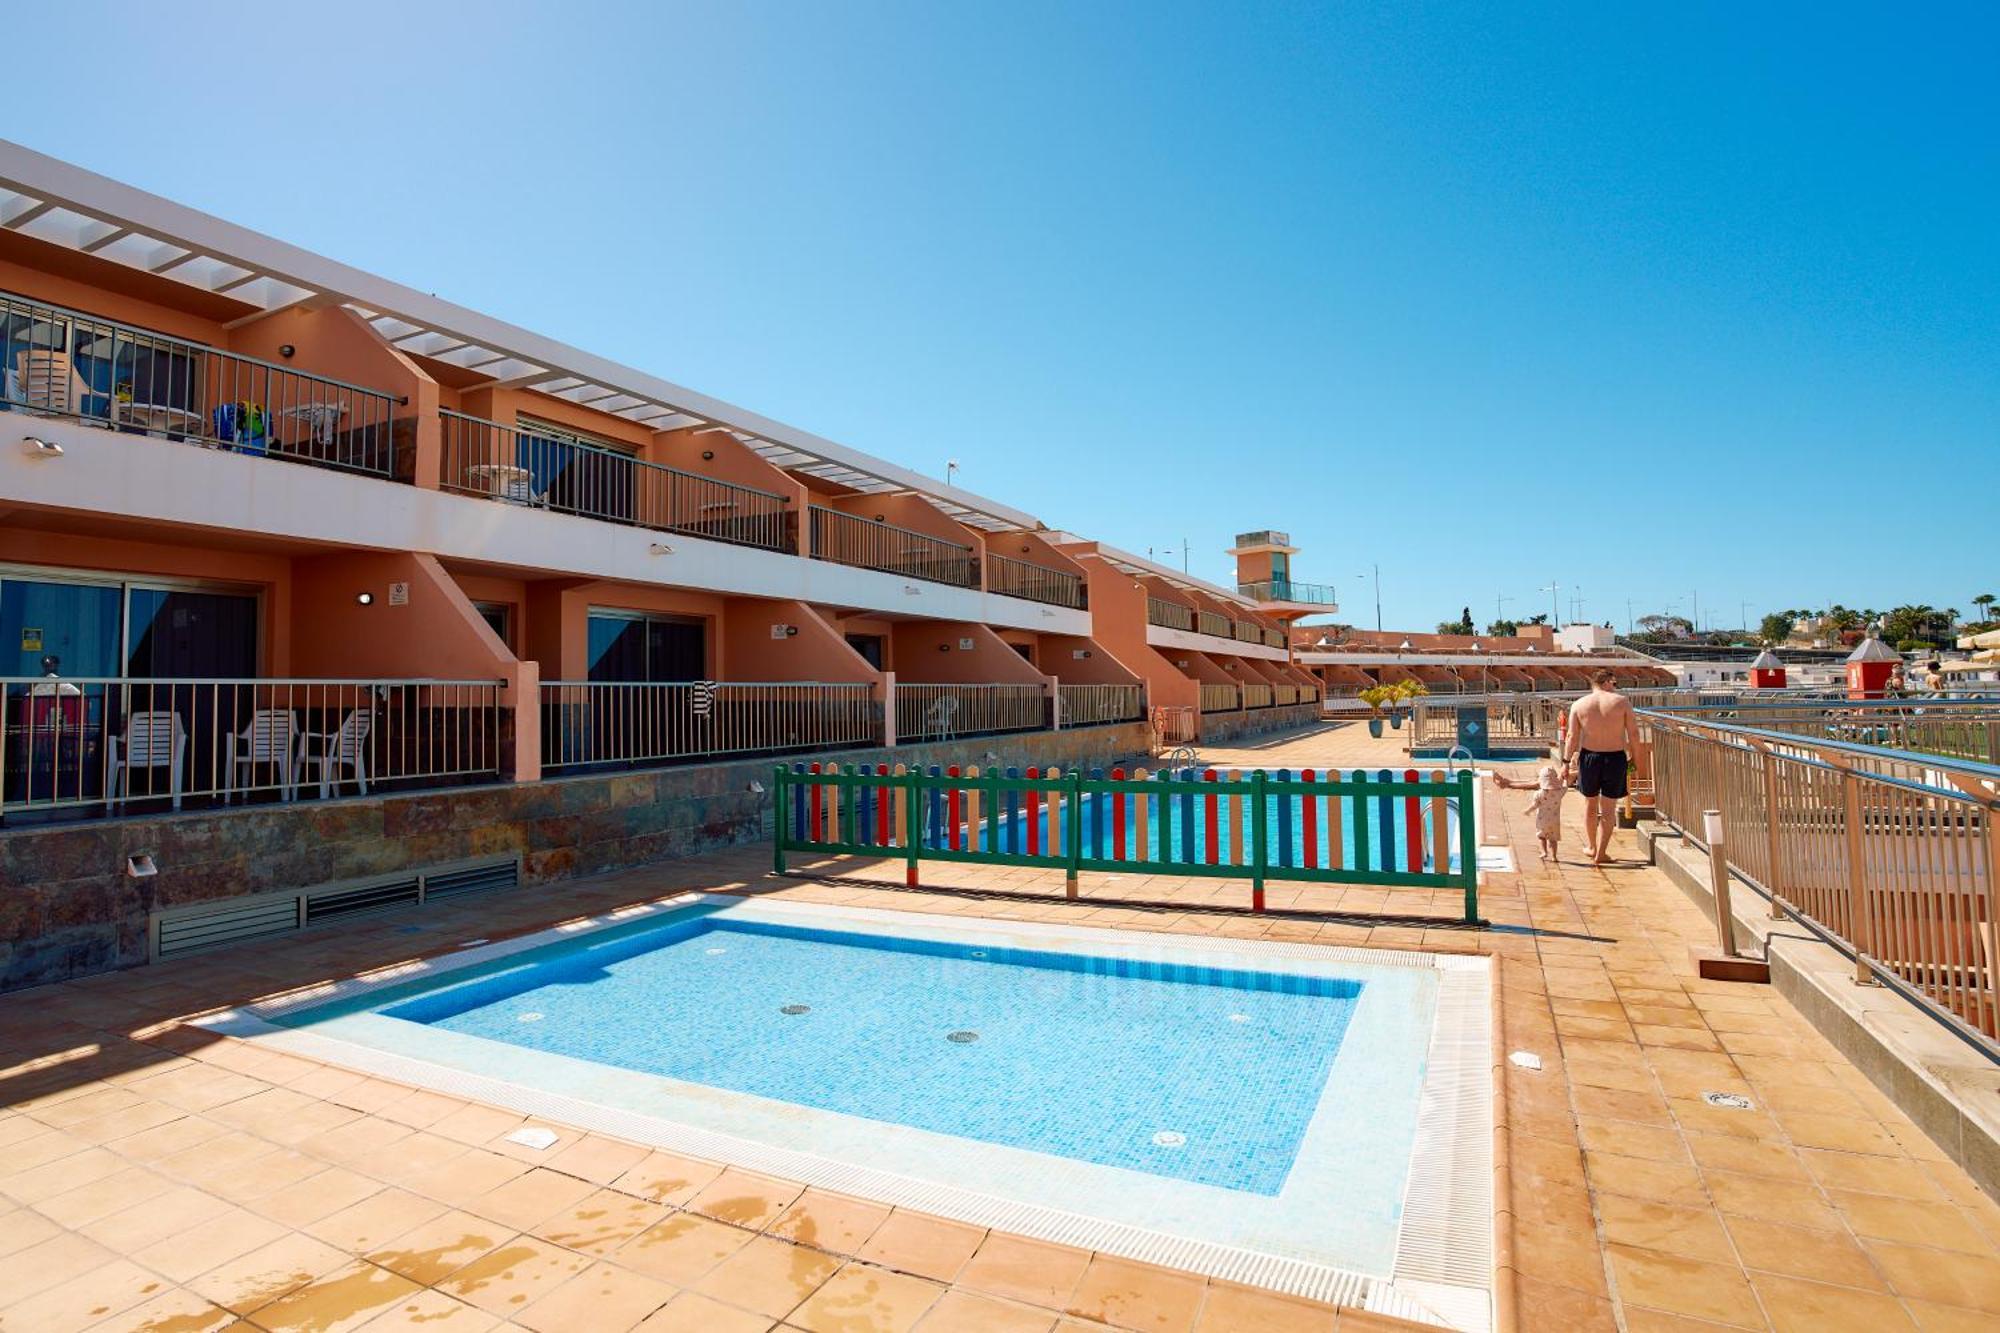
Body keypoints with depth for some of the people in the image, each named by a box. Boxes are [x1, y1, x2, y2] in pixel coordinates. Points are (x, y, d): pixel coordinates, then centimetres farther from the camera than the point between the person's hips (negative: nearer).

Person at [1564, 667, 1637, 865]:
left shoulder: (1579, 705, -2)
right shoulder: (1622, 701, -6)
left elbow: (1572, 736, -2)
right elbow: (1633, 733, -5)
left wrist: (1566, 762, 4)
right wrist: (1633, 756, 8)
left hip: (1589, 757, 1)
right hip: (1615, 758, -1)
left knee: (1590, 805, 18)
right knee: (1608, 808, 7)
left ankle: (1593, 848, 30)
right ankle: (1601, 853, 10)